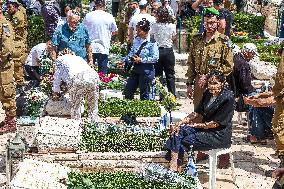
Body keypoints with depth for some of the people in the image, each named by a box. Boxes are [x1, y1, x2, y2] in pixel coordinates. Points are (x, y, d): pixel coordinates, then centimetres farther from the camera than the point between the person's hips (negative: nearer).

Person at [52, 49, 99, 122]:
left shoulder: (60, 59, 30)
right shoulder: (79, 58, 41)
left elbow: (57, 77, 30)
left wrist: (55, 93, 41)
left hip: (77, 79, -4)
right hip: (93, 76, 4)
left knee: (75, 107, 11)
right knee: (93, 108, 15)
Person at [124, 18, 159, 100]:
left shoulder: (152, 42, -13)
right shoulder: (136, 40, 9)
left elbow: (155, 58, -18)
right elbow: (132, 52, 20)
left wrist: (141, 60, -18)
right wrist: (130, 57, -2)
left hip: (146, 70, -7)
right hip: (136, 69, 7)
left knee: (144, 94, 4)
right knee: (127, 90, 9)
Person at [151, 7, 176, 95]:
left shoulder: (154, 26, -9)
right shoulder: (172, 26, -8)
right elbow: (173, 38, 4)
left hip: (157, 51, 0)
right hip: (168, 51, 0)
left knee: (158, 74, 10)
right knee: (170, 75, 9)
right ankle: (172, 95, 10)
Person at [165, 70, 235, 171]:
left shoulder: (227, 98, -17)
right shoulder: (208, 93, 6)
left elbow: (216, 123, -17)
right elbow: (197, 113, 11)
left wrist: (194, 125, -12)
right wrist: (181, 122, -4)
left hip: (220, 135, -8)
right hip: (205, 128, 8)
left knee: (185, 142, -21)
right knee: (178, 130, -13)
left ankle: (174, 167, -8)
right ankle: (173, 164, -21)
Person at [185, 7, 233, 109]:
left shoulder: (224, 42, -6)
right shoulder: (196, 40, 8)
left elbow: (229, 66, -8)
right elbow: (191, 64, 12)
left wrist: (209, 76, -13)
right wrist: (189, 84, 7)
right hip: (198, 84, 4)